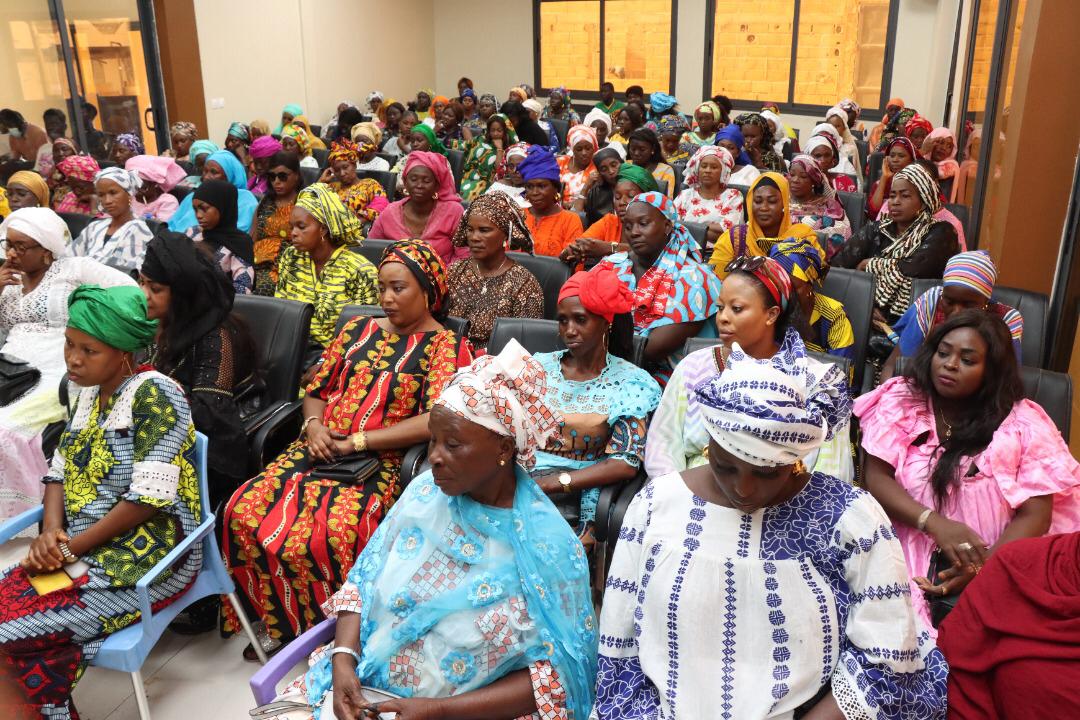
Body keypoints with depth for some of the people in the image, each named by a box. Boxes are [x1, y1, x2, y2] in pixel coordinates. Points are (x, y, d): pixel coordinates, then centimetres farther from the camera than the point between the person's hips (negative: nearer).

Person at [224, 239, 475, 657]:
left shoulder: (446, 346, 1)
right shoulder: (358, 330, 20)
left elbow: (437, 420, -13)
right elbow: (317, 390, 22)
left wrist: (357, 441, -14)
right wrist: (314, 427, -1)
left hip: (381, 462, -6)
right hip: (321, 449, 6)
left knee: (329, 538, -31)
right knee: (243, 512, -16)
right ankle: (280, 622, 3)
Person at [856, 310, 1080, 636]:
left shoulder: (1024, 424, 1)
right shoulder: (899, 402, 3)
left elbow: (1035, 515, -3)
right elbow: (876, 478, -2)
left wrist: (985, 566, -20)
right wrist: (935, 523, -19)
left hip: (994, 566, 0)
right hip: (908, 553, 0)